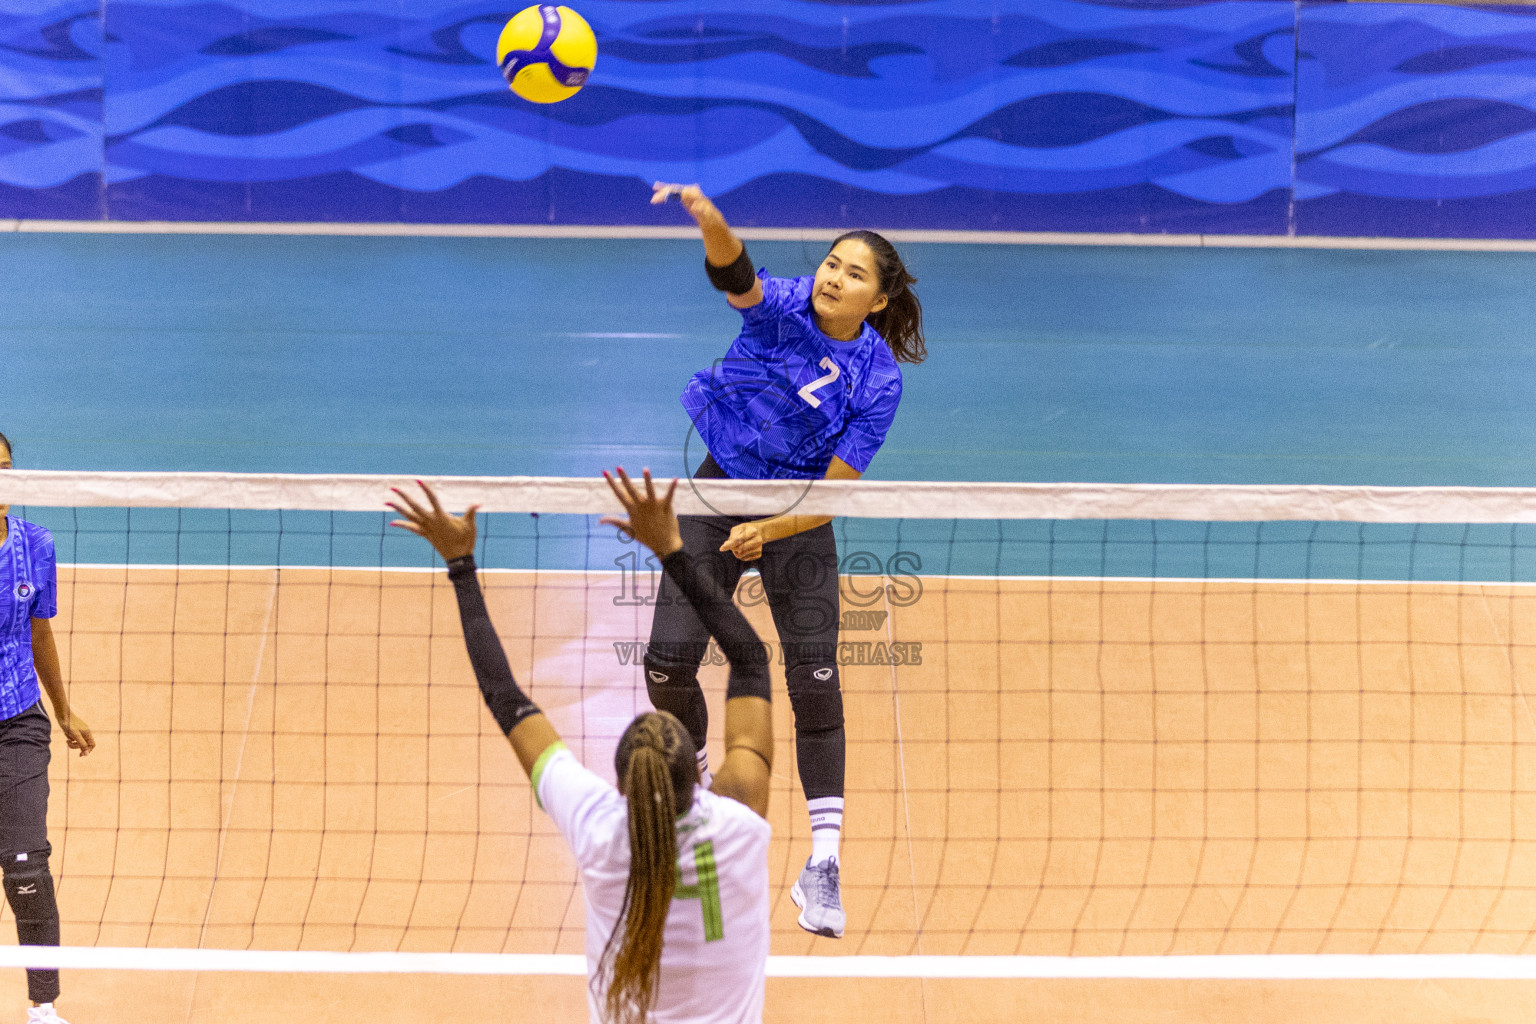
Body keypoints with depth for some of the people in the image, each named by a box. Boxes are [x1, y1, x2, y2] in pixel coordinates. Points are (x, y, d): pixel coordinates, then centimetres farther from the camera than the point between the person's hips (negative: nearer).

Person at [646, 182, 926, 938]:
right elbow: (734, 275, -36)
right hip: (719, 494, 1)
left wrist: (767, 530, -28)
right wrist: (711, 221, -56)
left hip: (798, 521, -1)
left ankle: (822, 864, -4)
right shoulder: (781, 307, -12)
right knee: (668, 661, -6)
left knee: (815, 682, -11)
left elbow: (834, 491, -14)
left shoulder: (878, 382, -14)